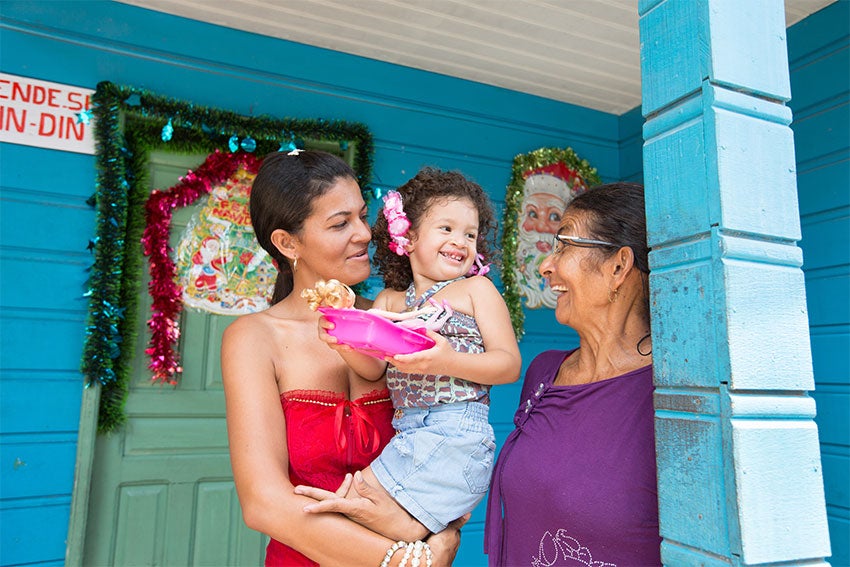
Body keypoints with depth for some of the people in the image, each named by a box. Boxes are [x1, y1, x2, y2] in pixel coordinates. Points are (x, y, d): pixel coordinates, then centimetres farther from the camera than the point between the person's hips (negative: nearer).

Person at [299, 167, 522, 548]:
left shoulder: (476, 290, 5)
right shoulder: (390, 300, 16)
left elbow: (510, 365, -2)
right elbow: (373, 368, 5)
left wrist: (447, 361, -20)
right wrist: (346, 343, -18)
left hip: (456, 434, -4)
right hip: (406, 435, 4)